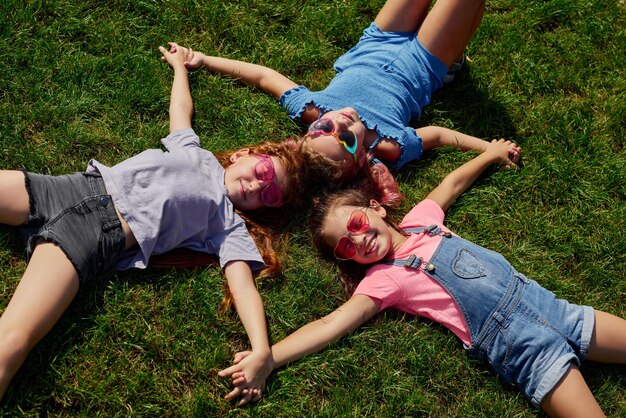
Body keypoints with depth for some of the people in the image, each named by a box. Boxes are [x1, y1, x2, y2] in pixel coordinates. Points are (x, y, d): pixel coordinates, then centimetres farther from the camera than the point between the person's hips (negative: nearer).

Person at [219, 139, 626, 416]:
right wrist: (267, 358, -24)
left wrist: (489, 153, 35)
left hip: (546, 304, 5)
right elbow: (333, 323, -14)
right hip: (524, 349, -5)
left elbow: (452, 183, 28)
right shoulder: (383, 279, -4)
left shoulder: (420, 220, 10)